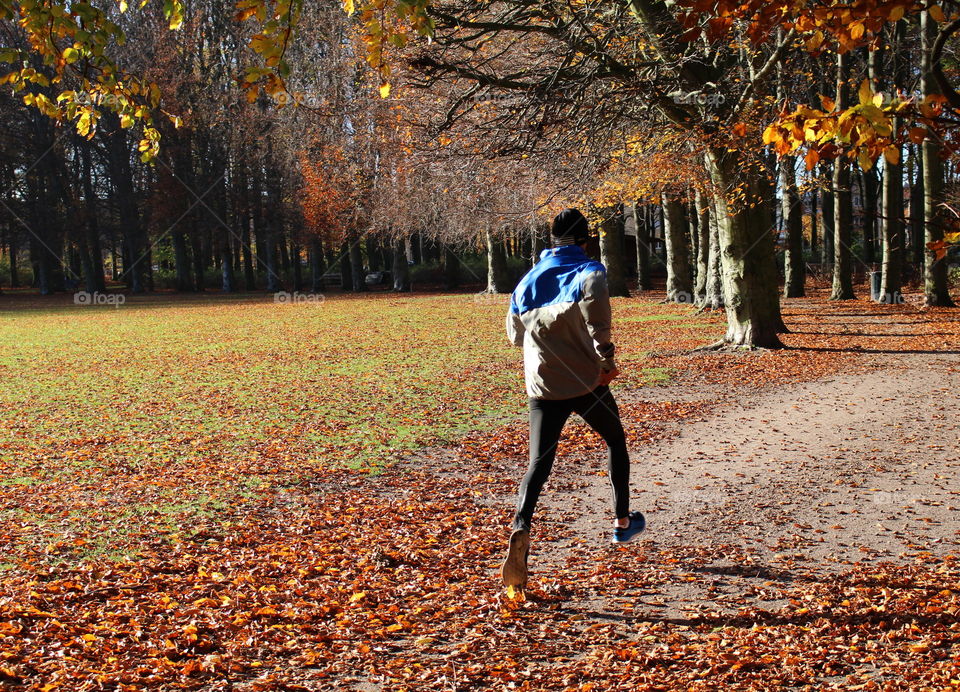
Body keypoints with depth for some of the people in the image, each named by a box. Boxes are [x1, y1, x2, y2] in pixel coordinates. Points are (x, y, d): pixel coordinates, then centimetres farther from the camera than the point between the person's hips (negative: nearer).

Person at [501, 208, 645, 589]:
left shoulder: (529, 279, 12)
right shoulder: (588, 271, -3)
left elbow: (515, 333, 17)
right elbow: (596, 316, -23)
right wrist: (606, 357, -15)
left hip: (541, 385, 3)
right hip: (585, 382, -3)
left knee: (539, 462, 1)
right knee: (615, 441, 22)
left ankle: (520, 527, -25)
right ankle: (622, 522, 32)